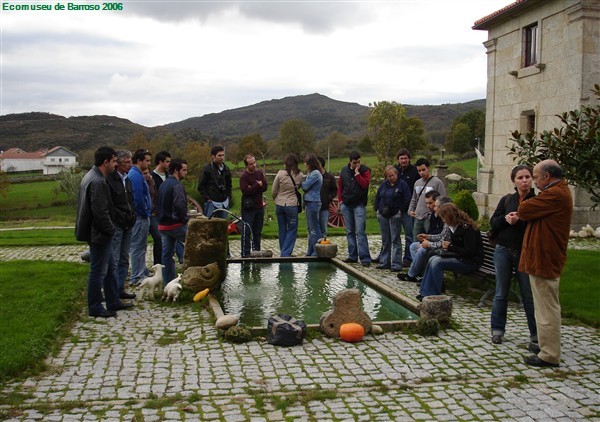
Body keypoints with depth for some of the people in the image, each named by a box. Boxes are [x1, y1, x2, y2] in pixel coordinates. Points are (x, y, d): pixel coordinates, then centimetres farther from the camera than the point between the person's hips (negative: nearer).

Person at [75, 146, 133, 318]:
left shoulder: (91, 177, 11)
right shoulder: (98, 182, -22)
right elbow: (100, 212, -26)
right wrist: (110, 229, -12)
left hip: (99, 233, 11)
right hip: (99, 234, -11)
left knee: (109, 269, 18)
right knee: (98, 271, 1)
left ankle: (113, 302, 28)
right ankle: (95, 308, 13)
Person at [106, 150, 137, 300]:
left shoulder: (127, 179, 14)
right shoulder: (109, 179, -13)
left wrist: (132, 217, 12)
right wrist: (122, 217, -14)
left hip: (127, 225, 9)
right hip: (116, 225, -8)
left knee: (124, 260, 13)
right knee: (113, 261, -4)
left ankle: (120, 289, 22)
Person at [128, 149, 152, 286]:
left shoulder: (136, 174, 15)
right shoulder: (136, 176, -18)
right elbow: (138, 198, -24)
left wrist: (147, 212, 14)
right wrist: (146, 213, -12)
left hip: (140, 217, 11)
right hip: (140, 217, -11)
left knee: (141, 247, 17)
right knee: (138, 247, -3)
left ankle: (142, 273, 27)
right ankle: (136, 278, 3)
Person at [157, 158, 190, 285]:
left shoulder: (163, 184, 16)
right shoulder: (177, 185, -14)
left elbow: (158, 205, 21)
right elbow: (180, 205, -28)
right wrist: (186, 219, -15)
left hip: (163, 225, 9)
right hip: (175, 225, -9)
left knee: (167, 254, 11)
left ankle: (168, 283, 17)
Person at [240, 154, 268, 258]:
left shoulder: (260, 173, 9)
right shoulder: (244, 176, -9)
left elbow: (264, 187, -2)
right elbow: (246, 191, -20)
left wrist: (252, 188, -14)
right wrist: (258, 185, -10)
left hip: (259, 207, 6)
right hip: (248, 208, -6)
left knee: (258, 232, 12)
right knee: (246, 232, -4)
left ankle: (256, 251, 21)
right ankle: (245, 254, 0)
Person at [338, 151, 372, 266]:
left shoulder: (365, 170, -2)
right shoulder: (344, 171, 10)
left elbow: (365, 184, -17)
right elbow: (340, 186, 16)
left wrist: (357, 173, -14)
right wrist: (340, 200, 8)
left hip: (359, 205, -5)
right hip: (346, 205, 5)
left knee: (360, 232, -10)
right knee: (349, 232, 10)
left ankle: (365, 258, -8)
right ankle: (352, 256, 18)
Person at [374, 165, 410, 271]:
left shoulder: (402, 184, -3)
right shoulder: (384, 184, 11)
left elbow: (407, 199, -5)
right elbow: (377, 197, 18)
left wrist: (400, 211, -10)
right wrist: (377, 209, 9)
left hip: (395, 216, -5)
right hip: (383, 215, 5)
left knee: (395, 240, -5)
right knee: (385, 240, 10)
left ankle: (396, 264, -3)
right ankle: (384, 262, 18)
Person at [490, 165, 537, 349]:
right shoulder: (506, 200, 8)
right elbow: (493, 221, 5)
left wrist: (519, 221, -23)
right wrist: (506, 219, -14)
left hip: (525, 253, -3)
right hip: (503, 251, 3)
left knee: (529, 295, 2)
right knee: (501, 293, 10)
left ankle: (535, 334, 12)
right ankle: (497, 330, 20)